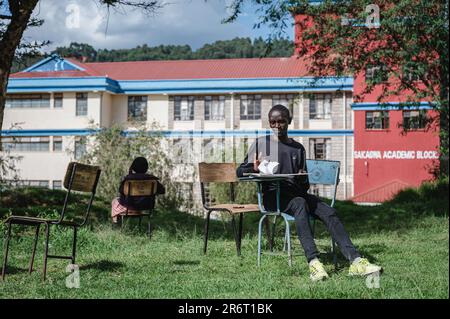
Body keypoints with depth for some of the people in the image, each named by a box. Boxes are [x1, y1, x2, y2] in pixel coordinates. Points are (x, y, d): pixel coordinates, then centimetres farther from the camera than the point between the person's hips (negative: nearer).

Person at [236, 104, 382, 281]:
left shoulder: (298, 148, 19)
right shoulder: (261, 144, 10)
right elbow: (240, 171, 7)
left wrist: (303, 181, -6)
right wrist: (254, 168, -15)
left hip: (295, 192, 4)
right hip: (272, 195, -4)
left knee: (329, 211, -22)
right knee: (300, 204, -37)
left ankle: (355, 261, -33)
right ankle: (313, 262, -51)